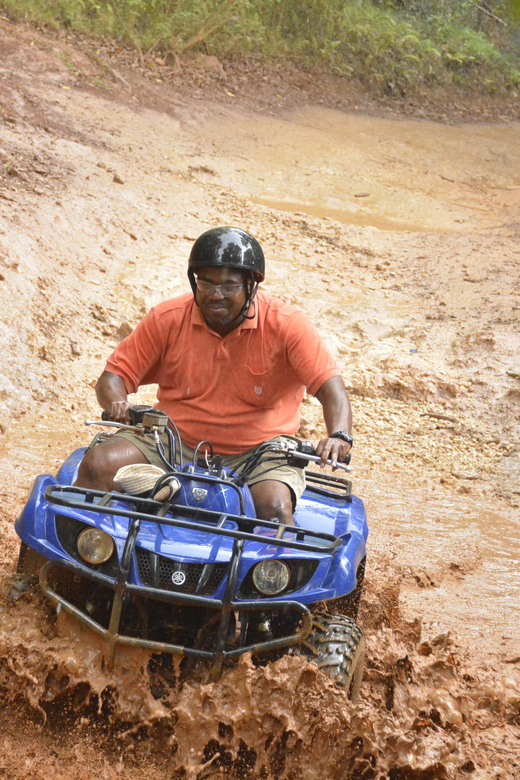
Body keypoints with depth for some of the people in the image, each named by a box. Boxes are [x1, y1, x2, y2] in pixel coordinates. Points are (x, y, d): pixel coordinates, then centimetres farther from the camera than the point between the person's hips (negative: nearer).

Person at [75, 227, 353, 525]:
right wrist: (118, 403, -24)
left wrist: (339, 436, -37)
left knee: (274, 506, -33)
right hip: (174, 444, 3)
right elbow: (114, 376, 0)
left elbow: (331, 387, -17)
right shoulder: (168, 318, -3)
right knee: (97, 465, -18)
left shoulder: (286, 324, -9)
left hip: (256, 453, -2)